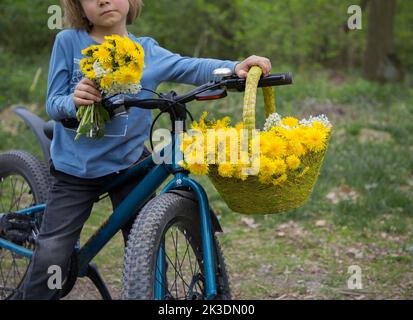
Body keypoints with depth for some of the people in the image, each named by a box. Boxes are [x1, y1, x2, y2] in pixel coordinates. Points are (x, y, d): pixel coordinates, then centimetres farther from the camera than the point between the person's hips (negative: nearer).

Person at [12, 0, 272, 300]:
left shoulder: (147, 50, 0)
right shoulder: (68, 42, -5)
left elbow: (191, 67, -16)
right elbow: (53, 105, -7)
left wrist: (236, 67, -35)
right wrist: (73, 102, -30)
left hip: (128, 163, 2)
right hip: (74, 165, -2)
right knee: (52, 256, -7)